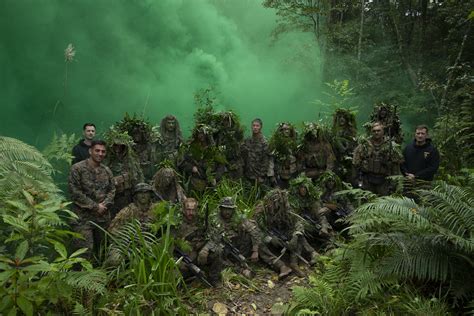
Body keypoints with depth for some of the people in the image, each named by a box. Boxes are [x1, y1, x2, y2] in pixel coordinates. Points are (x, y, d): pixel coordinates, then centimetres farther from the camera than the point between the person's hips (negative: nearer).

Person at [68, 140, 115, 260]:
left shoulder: (107, 171, 9)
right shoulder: (77, 168, -8)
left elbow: (112, 190, 11)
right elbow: (75, 192, -13)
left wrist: (104, 204, -9)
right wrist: (95, 206, -14)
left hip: (103, 216, 5)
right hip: (83, 216, -5)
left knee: (101, 248, 14)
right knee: (85, 250, -8)